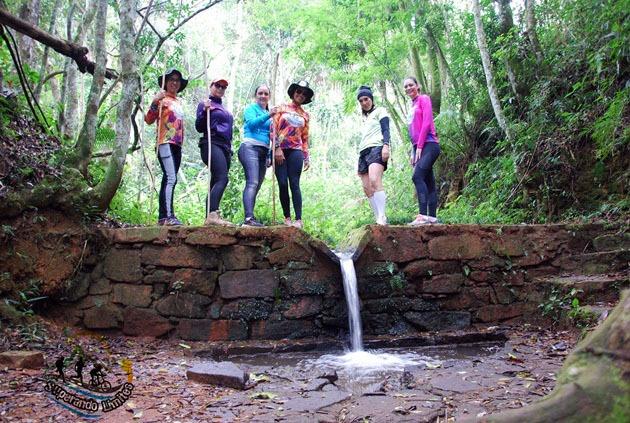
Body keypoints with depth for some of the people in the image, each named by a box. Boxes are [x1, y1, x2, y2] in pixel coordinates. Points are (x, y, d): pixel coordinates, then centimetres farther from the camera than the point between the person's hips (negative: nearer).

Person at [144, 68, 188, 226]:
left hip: (177, 145, 8)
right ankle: (168, 216, -26)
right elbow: (149, 120, -9)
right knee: (171, 179, -20)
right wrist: (155, 102, -21)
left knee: (168, 180, 6)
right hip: (165, 143, -8)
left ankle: (162, 216, 7)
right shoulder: (162, 99, 1)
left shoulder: (179, 102, 22)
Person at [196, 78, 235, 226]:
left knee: (216, 183, 0)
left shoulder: (223, 108, 27)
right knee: (222, 179, -26)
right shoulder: (205, 104, 6)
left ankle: (209, 218, -4)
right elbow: (199, 127, -2)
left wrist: (229, 150, 24)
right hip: (212, 144, -8)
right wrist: (204, 111, -17)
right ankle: (212, 214, -38)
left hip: (225, 147, 8)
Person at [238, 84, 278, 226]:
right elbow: (252, 123, -12)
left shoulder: (268, 113, 25)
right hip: (250, 147, -8)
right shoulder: (251, 108, 7)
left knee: (256, 186, 3)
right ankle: (249, 217, -35)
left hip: (263, 151, 8)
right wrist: (268, 115, -23)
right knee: (252, 183, -23)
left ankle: (249, 218, 3)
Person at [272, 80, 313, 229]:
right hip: (280, 150, -1)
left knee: (294, 184, -9)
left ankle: (298, 220, -14)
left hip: (295, 151, 1)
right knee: (283, 184, -6)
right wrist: (277, 148, -10)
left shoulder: (305, 115, 17)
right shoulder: (282, 108, 10)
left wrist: (307, 157, 11)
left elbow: (305, 138, 18)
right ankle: (287, 218, 2)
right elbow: (273, 128, 1)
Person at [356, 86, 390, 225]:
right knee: (367, 188, -4)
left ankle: (382, 218, -33)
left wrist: (386, 145, -21)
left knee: (375, 181, -28)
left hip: (376, 148, -8)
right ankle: (378, 220, -5)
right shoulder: (363, 118, 31)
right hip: (363, 152, 8)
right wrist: (360, 162, 20)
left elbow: (386, 129, -3)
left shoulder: (380, 111, 12)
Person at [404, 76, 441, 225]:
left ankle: (423, 215, -29)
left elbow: (427, 123, -10)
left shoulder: (424, 99, 1)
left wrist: (419, 146, -15)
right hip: (418, 147, 8)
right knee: (428, 182, 3)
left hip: (428, 145, -8)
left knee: (417, 176, -23)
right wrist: (413, 152, 15)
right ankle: (432, 217, 1)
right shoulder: (413, 106, 22)